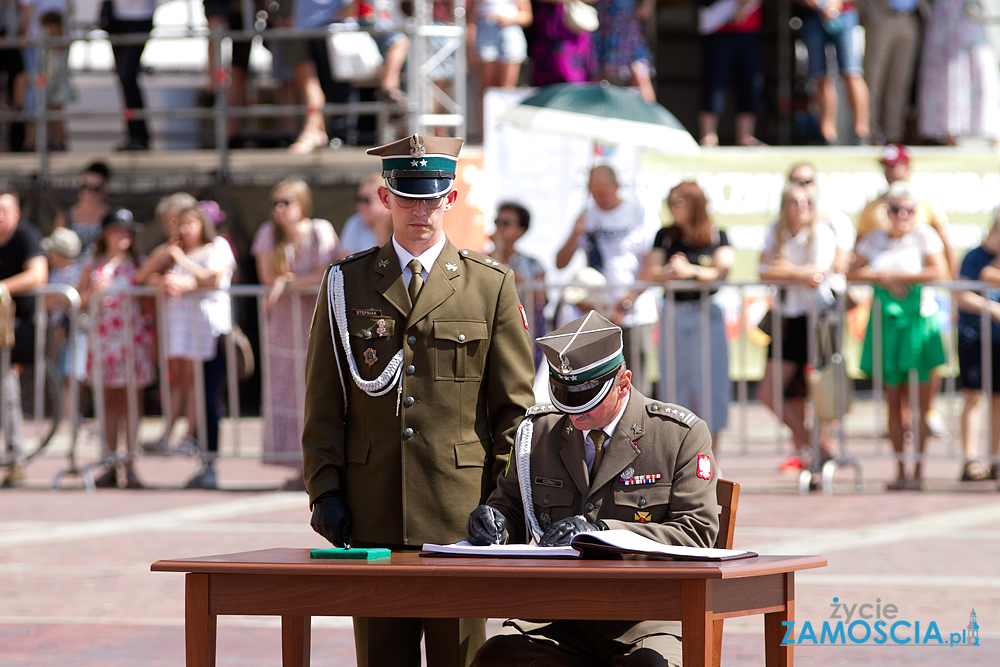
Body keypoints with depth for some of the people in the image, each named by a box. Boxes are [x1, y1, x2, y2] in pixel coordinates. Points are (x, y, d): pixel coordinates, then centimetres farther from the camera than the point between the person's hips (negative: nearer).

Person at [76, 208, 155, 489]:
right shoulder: (93, 268, 9)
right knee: (110, 400, 4)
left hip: (132, 335, -2)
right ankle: (111, 467, 7)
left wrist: (152, 337, -1)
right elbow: (79, 302, 9)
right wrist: (93, 291, -11)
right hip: (103, 337, 2)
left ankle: (130, 465, -2)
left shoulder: (137, 266, 6)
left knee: (130, 399, -4)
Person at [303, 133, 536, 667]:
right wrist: (324, 491, 1)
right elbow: (323, 402, 9)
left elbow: (514, 406, 7)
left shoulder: (492, 286, 7)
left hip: (460, 515, -1)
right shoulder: (345, 283, 9)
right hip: (372, 516, 1)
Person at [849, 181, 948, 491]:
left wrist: (896, 274, -12)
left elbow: (940, 272, -13)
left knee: (919, 401, -5)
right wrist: (881, 277, -13)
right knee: (894, 401, 4)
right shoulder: (875, 239, 11)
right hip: (886, 321, 3)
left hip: (919, 319, -3)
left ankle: (917, 471, -1)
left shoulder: (924, 235, 0)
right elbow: (852, 272, 4)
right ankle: (900, 471, 9)